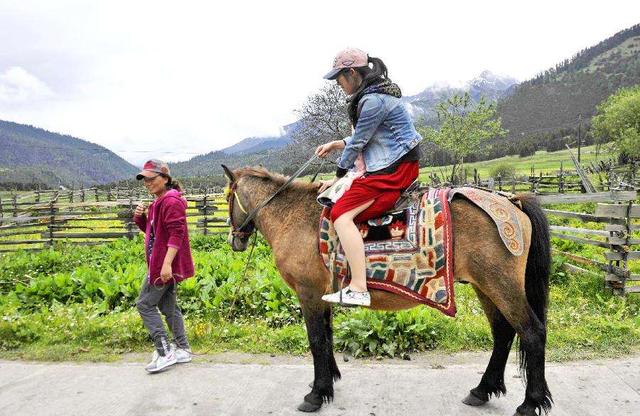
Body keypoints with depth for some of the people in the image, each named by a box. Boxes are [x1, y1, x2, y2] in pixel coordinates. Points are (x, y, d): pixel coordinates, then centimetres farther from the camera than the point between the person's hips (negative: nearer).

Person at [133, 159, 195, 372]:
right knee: (168, 306, 14)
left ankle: (165, 353, 0)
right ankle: (182, 349, 22)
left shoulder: (171, 201, -16)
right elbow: (151, 229, 25)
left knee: (145, 304, -4)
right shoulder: (159, 202, 17)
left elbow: (176, 233, -24)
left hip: (166, 265, -10)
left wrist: (167, 263, -30)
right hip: (162, 264, 10)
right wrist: (140, 217, 4)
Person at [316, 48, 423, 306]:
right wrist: (335, 145, 15)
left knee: (341, 214, -21)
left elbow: (357, 143, -12)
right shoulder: (374, 94, 16)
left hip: (393, 169, -12)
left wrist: (337, 178, -1)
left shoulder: (373, 101, -17)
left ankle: (358, 290, -25)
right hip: (386, 165, 12)